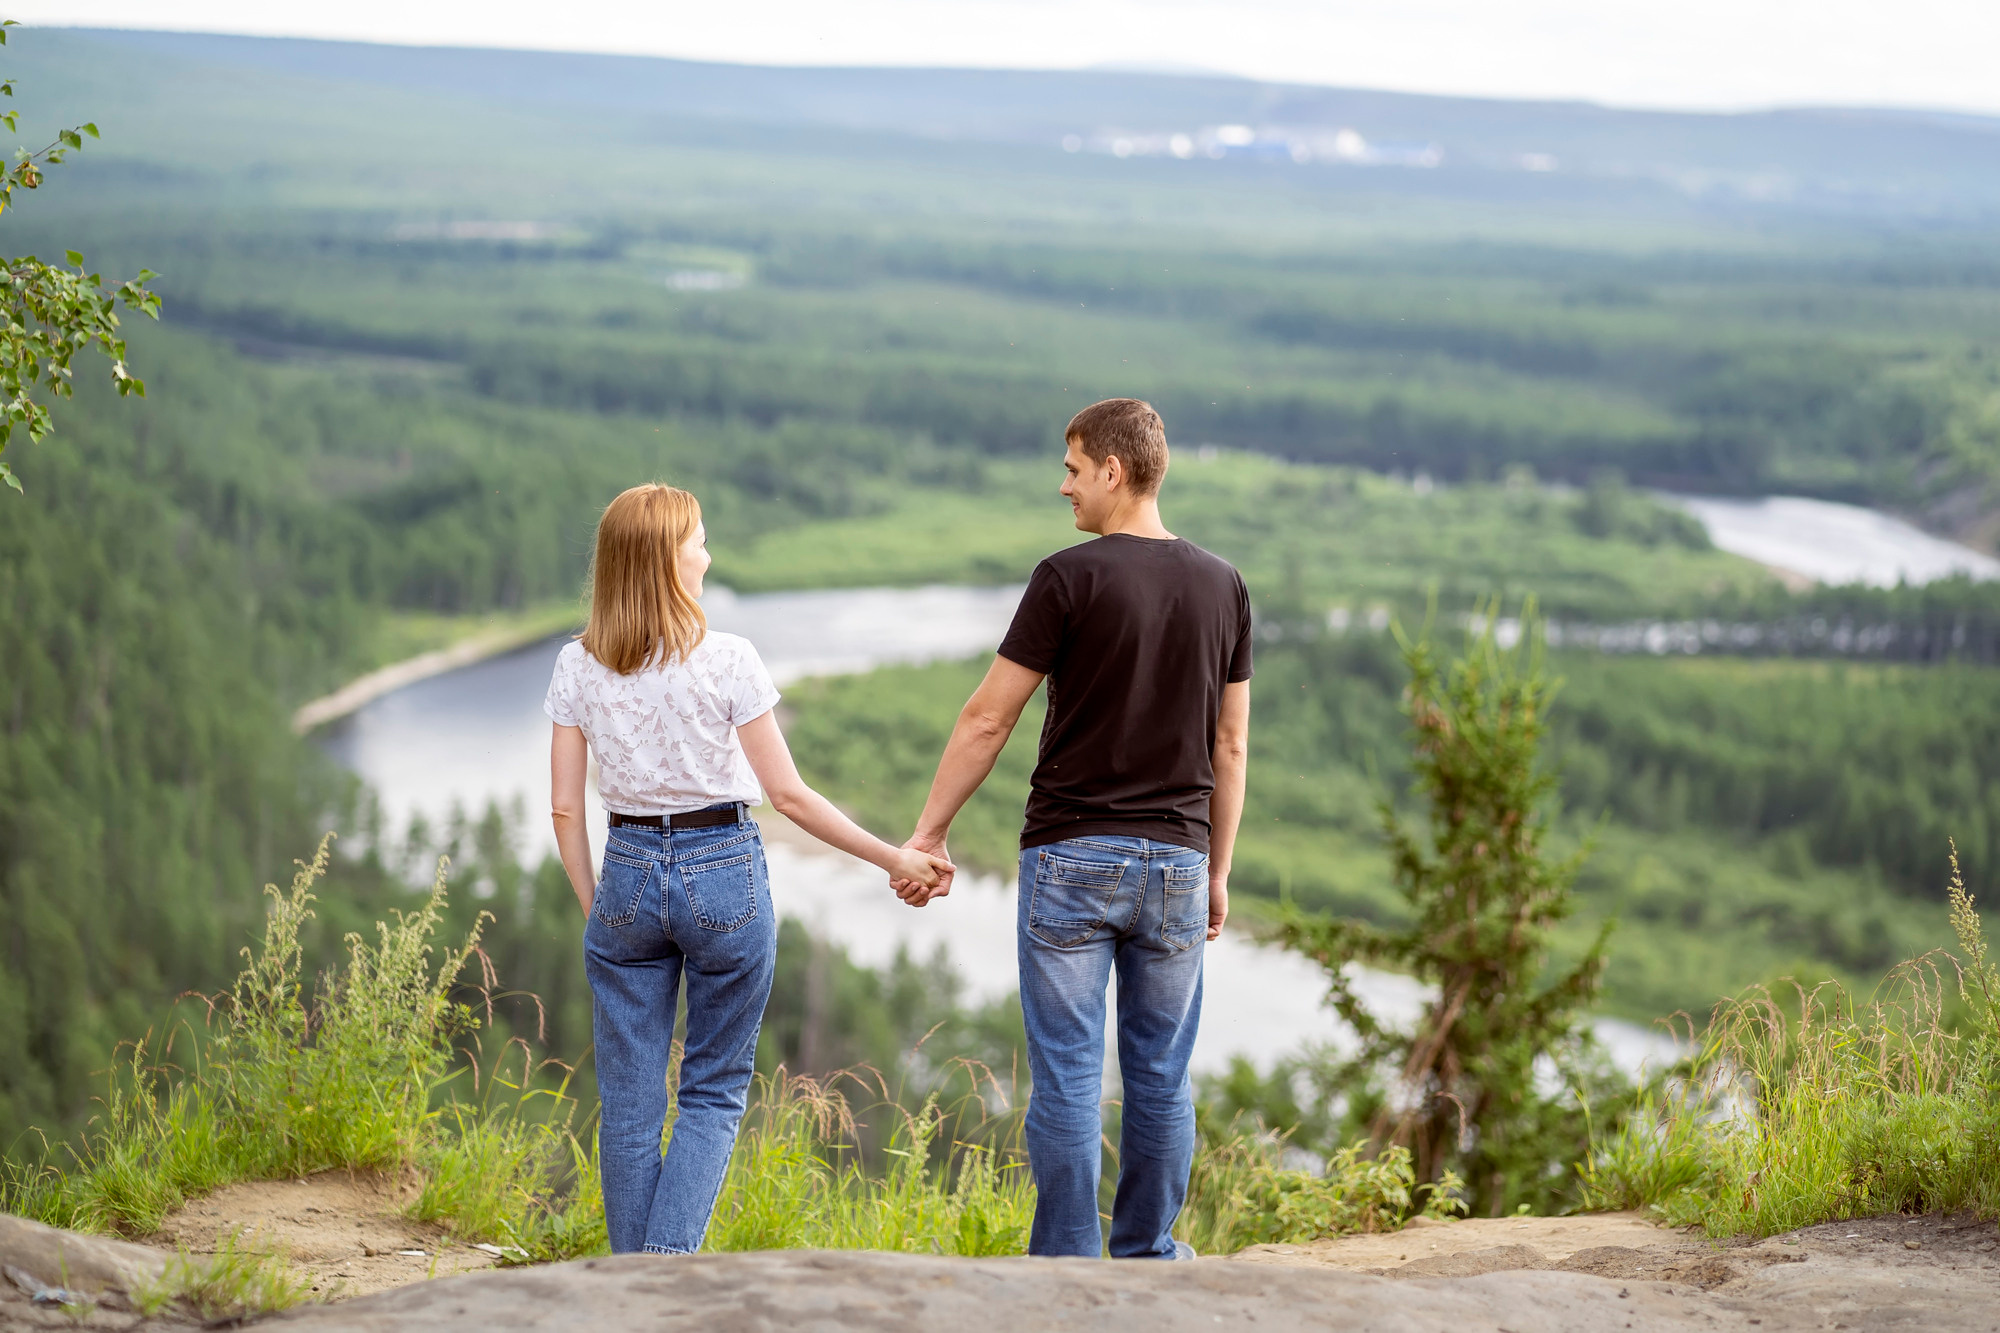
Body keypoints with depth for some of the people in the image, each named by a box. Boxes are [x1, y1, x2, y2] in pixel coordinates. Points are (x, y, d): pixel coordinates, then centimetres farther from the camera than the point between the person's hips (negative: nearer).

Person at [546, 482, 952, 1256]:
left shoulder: (579, 667, -2)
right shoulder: (725, 660, -12)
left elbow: (564, 807, 0)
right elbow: (788, 794, -10)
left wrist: (593, 907, 12)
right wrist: (894, 859, -1)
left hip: (629, 875, 3)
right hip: (723, 874, -3)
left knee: (630, 1103, 10)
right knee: (715, 1088, 11)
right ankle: (670, 1257, -4)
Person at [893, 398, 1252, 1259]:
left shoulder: (1070, 577, -9)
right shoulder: (1222, 587, 6)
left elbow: (987, 719, -6)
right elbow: (1231, 746, 10)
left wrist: (929, 835, 2)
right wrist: (1217, 872, 18)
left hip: (1072, 856, -4)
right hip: (1175, 860, 4)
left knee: (1067, 1076, 0)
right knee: (1161, 1077, 11)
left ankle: (1066, 1268, 2)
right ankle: (1148, 1258, 19)